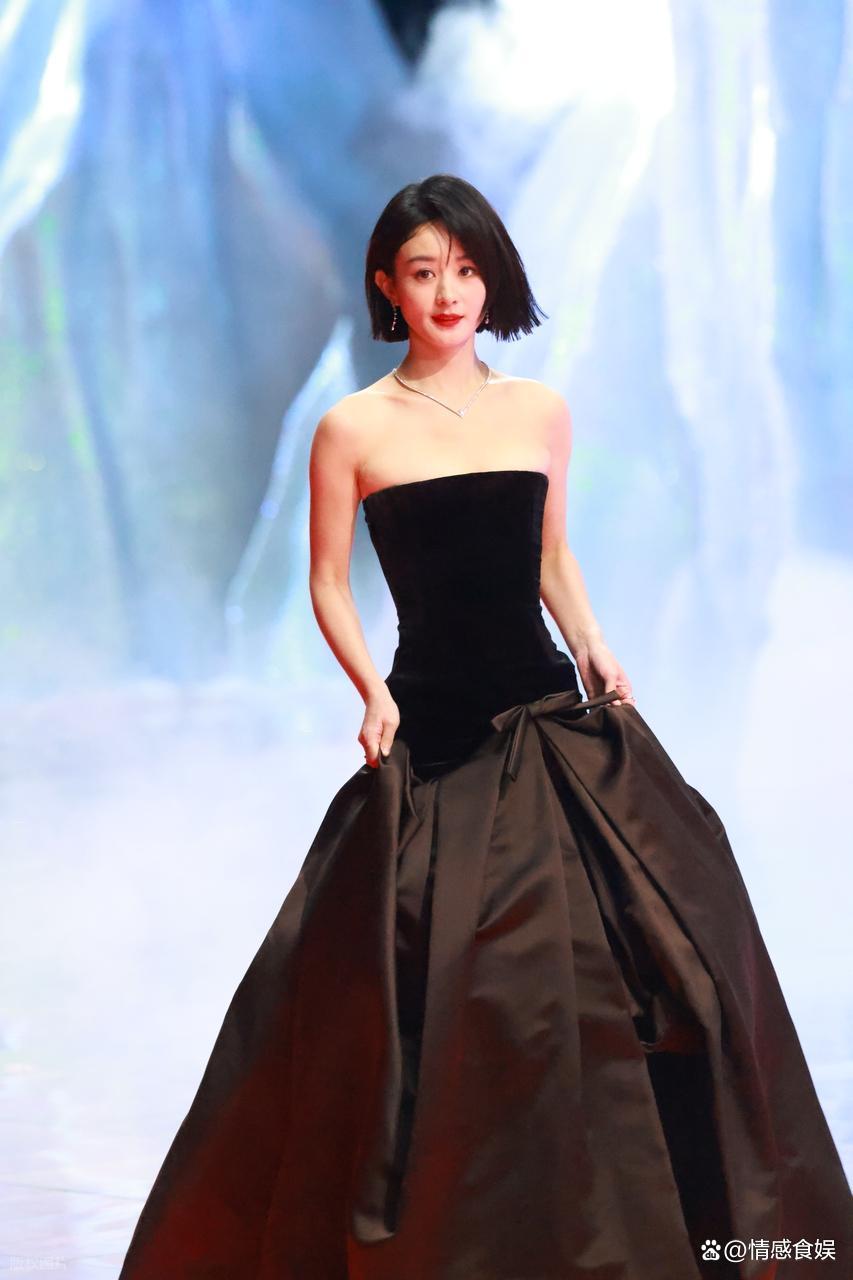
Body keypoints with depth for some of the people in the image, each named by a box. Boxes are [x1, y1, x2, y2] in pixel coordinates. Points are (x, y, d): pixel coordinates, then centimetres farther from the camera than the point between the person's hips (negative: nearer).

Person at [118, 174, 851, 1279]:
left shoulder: (540, 411, 8)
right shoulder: (354, 428, -2)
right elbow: (328, 585, 3)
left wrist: (591, 647, 4)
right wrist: (372, 692, -11)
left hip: (550, 722, 4)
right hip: (431, 737, -3)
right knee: (430, 990, -3)